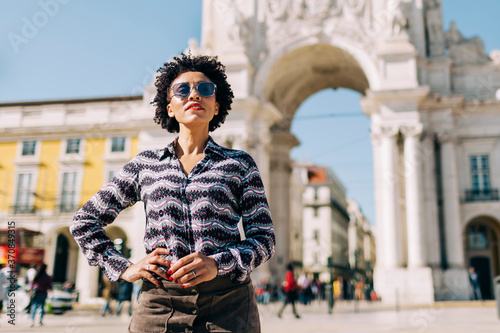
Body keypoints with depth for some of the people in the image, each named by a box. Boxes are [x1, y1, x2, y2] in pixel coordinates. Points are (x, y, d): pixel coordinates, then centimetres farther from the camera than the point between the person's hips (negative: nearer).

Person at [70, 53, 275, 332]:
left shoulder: (240, 164, 7)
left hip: (228, 304, 0)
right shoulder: (145, 164, 9)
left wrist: (217, 264, -15)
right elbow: (84, 221, 15)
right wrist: (124, 268, 2)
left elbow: (264, 238, 2)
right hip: (160, 305, 1)